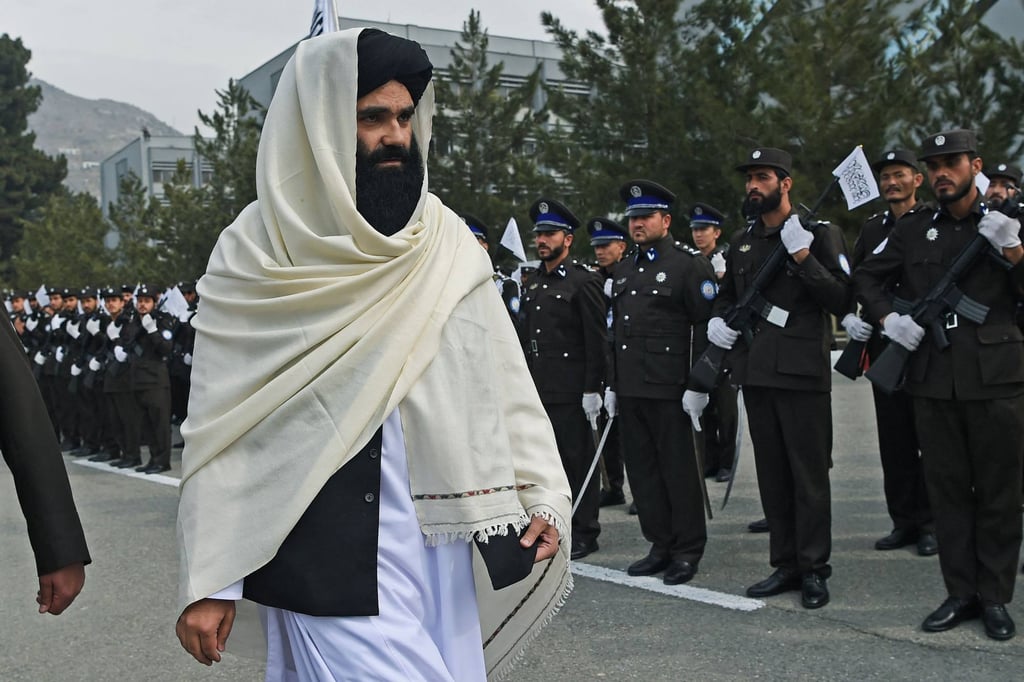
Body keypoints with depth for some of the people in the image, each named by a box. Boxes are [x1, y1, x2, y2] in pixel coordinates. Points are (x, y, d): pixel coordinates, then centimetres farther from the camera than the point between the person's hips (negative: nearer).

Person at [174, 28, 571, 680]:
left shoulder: (444, 239, 6)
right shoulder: (257, 252, -4)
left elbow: (501, 376, 7)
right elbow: (218, 431, -4)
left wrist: (543, 494, -4)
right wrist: (209, 585, -5)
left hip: (441, 546, 4)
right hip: (330, 556, -4)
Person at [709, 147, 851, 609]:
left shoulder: (820, 233, -3)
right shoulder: (741, 243, 15)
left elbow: (842, 301, -11)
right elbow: (727, 294, 26)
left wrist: (803, 257, -19)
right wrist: (716, 321, 5)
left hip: (802, 373, -6)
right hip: (755, 372, 6)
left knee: (809, 474, 0)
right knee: (771, 475, 11)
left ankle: (814, 570, 9)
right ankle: (785, 565, 21)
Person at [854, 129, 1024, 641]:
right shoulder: (912, 232, 10)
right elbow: (866, 276, 18)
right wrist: (887, 318, 2)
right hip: (934, 382, 2)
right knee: (947, 489, 8)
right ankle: (961, 593, 18)